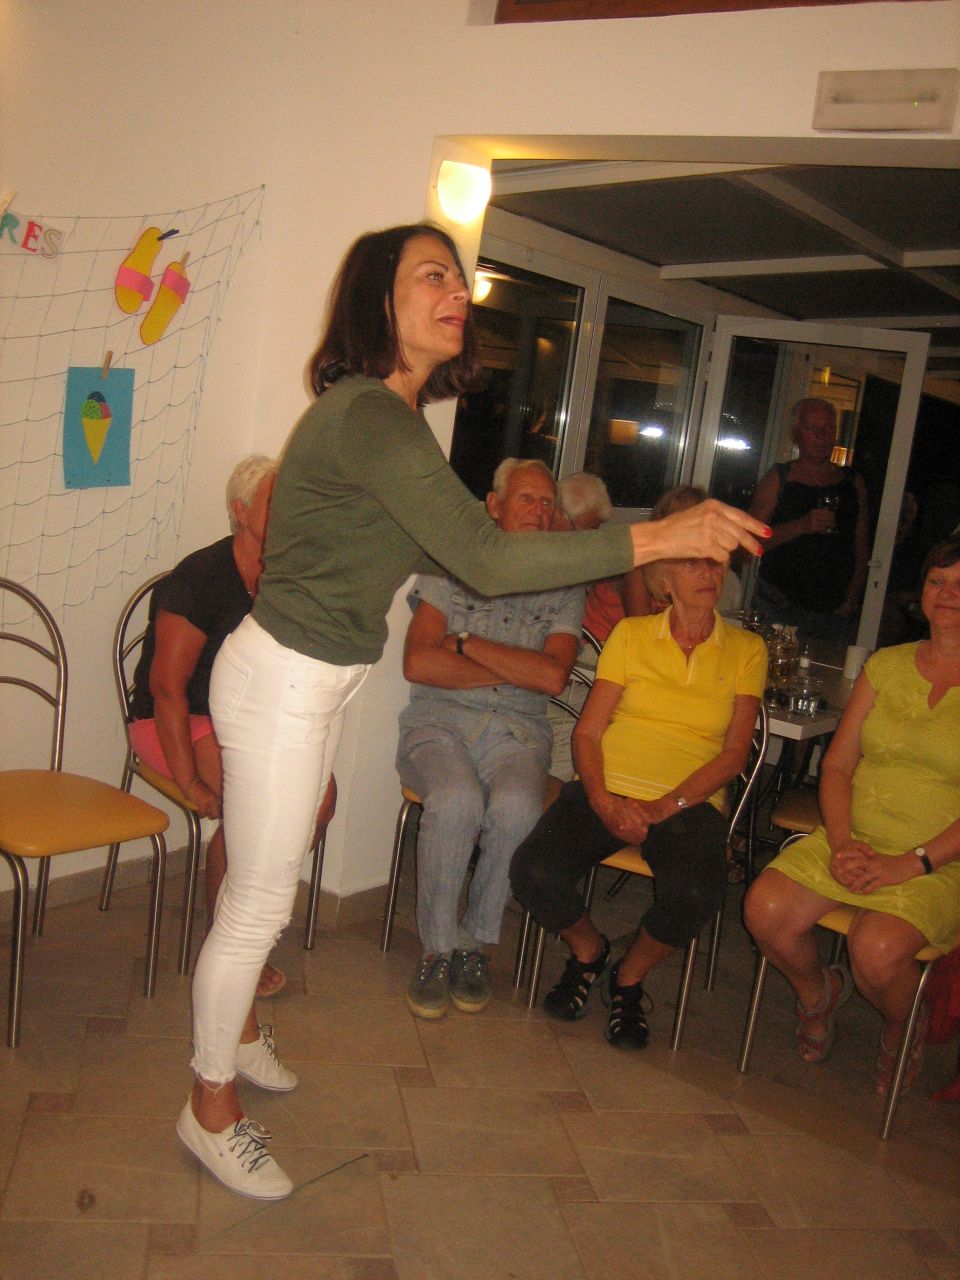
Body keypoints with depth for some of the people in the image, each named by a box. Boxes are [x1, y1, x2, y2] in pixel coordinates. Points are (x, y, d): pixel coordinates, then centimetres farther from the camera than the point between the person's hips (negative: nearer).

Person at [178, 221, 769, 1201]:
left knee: (261, 885, 23)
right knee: (259, 903, 4)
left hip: (318, 680, 10)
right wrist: (656, 538, -29)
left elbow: (438, 551, 16)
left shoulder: (390, 413, 8)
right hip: (280, 680, -10)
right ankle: (210, 1111, 23)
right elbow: (486, 560, -31)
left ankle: (229, 1034, 44)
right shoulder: (367, 415, -25)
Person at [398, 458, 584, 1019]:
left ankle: (477, 941, -8)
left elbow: (553, 677, -6)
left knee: (516, 809, -32)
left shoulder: (564, 589, 12)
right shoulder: (452, 568, 8)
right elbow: (419, 663, -6)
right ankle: (439, 947, -12)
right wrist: (514, 671, -3)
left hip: (517, 732, 1)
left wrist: (467, 644, -5)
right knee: (456, 801, -34)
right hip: (439, 723, -1)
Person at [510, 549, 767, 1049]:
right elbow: (587, 731, 4)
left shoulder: (747, 650, 10)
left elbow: (734, 752, 1)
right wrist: (603, 802, -15)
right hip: (607, 788, 1)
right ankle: (588, 951, 9)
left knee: (695, 893, -34)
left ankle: (629, 977, 1)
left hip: (690, 801, 0)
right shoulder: (631, 634, 10)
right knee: (533, 872, -27)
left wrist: (663, 806, -13)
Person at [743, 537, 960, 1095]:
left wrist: (908, 864, -18)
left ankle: (902, 1030, 8)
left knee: (876, 949, -29)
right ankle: (817, 992, 15)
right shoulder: (888, 664, 10)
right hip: (854, 840, 4)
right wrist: (841, 842, -8)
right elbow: (838, 763, 8)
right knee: (766, 910, -19)